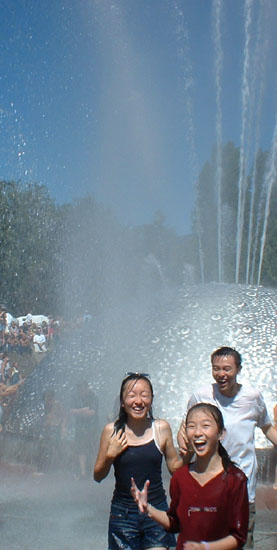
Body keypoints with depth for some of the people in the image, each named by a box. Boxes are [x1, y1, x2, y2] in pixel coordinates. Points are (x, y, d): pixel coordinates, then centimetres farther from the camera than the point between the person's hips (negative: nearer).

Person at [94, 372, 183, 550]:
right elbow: (98, 476, 2)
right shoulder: (112, 430, -4)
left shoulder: (161, 428, -3)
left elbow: (175, 468, 6)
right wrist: (110, 455, -14)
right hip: (123, 513, 0)